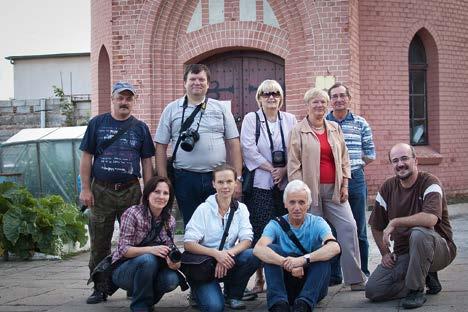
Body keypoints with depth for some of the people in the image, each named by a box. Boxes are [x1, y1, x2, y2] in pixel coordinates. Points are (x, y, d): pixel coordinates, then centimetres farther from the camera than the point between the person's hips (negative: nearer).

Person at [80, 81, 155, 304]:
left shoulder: (140, 128, 10)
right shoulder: (97, 124, 6)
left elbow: (147, 162, 9)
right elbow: (86, 158, 4)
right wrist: (86, 189, -3)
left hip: (131, 191, 1)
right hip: (101, 191, -1)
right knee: (99, 243, 2)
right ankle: (100, 288, 11)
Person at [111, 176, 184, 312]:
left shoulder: (170, 221, 1)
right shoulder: (133, 213, -15)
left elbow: (168, 250, 1)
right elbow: (123, 249, -19)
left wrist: (172, 261, -24)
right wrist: (150, 250, -36)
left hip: (149, 268, 4)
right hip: (123, 270, -4)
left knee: (172, 279, -27)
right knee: (148, 259, -35)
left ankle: (148, 297, 6)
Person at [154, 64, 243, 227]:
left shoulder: (221, 108, 9)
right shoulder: (172, 110, 8)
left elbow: (233, 144, 7)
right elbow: (161, 147, 6)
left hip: (218, 177, 0)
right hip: (185, 179, 0)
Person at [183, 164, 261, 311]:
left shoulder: (241, 208, 3)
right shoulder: (203, 209, -8)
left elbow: (246, 240, -8)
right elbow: (188, 244, -15)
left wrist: (228, 254, -27)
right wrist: (216, 254, -30)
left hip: (228, 261, 4)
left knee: (254, 256, -26)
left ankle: (233, 295, -2)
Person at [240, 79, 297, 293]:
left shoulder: (290, 120, 13)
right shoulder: (251, 119, 6)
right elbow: (249, 149, -5)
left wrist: (284, 170, -8)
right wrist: (271, 168, -9)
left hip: (285, 183, 3)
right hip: (259, 184, -2)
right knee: (259, 230, -6)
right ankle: (259, 277, 1)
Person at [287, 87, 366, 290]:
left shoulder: (335, 129, 14)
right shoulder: (298, 131, 1)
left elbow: (344, 159, 16)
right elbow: (293, 164, -3)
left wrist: (344, 185, 7)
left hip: (334, 189, 4)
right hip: (311, 190, -4)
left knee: (349, 227, -5)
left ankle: (355, 279, 1)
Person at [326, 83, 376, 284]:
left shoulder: (360, 123, 8)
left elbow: (370, 154, 10)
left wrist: (353, 165, -1)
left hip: (355, 179, 0)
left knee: (358, 229, 5)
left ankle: (362, 272, 15)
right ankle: (334, 274, 12)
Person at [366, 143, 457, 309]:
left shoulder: (429, 182, -14)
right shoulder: (387, 188, 3)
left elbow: (430, 219, -33)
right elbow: (376, 226, 15)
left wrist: (394, 222, -25)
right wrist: (385, 253, 4)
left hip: (439, 250, -6)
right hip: (403, 254, 6)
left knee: (419, 233, -39)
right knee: (372, 290, -10)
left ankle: (416, 290, -19)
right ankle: (426, 278, 8)